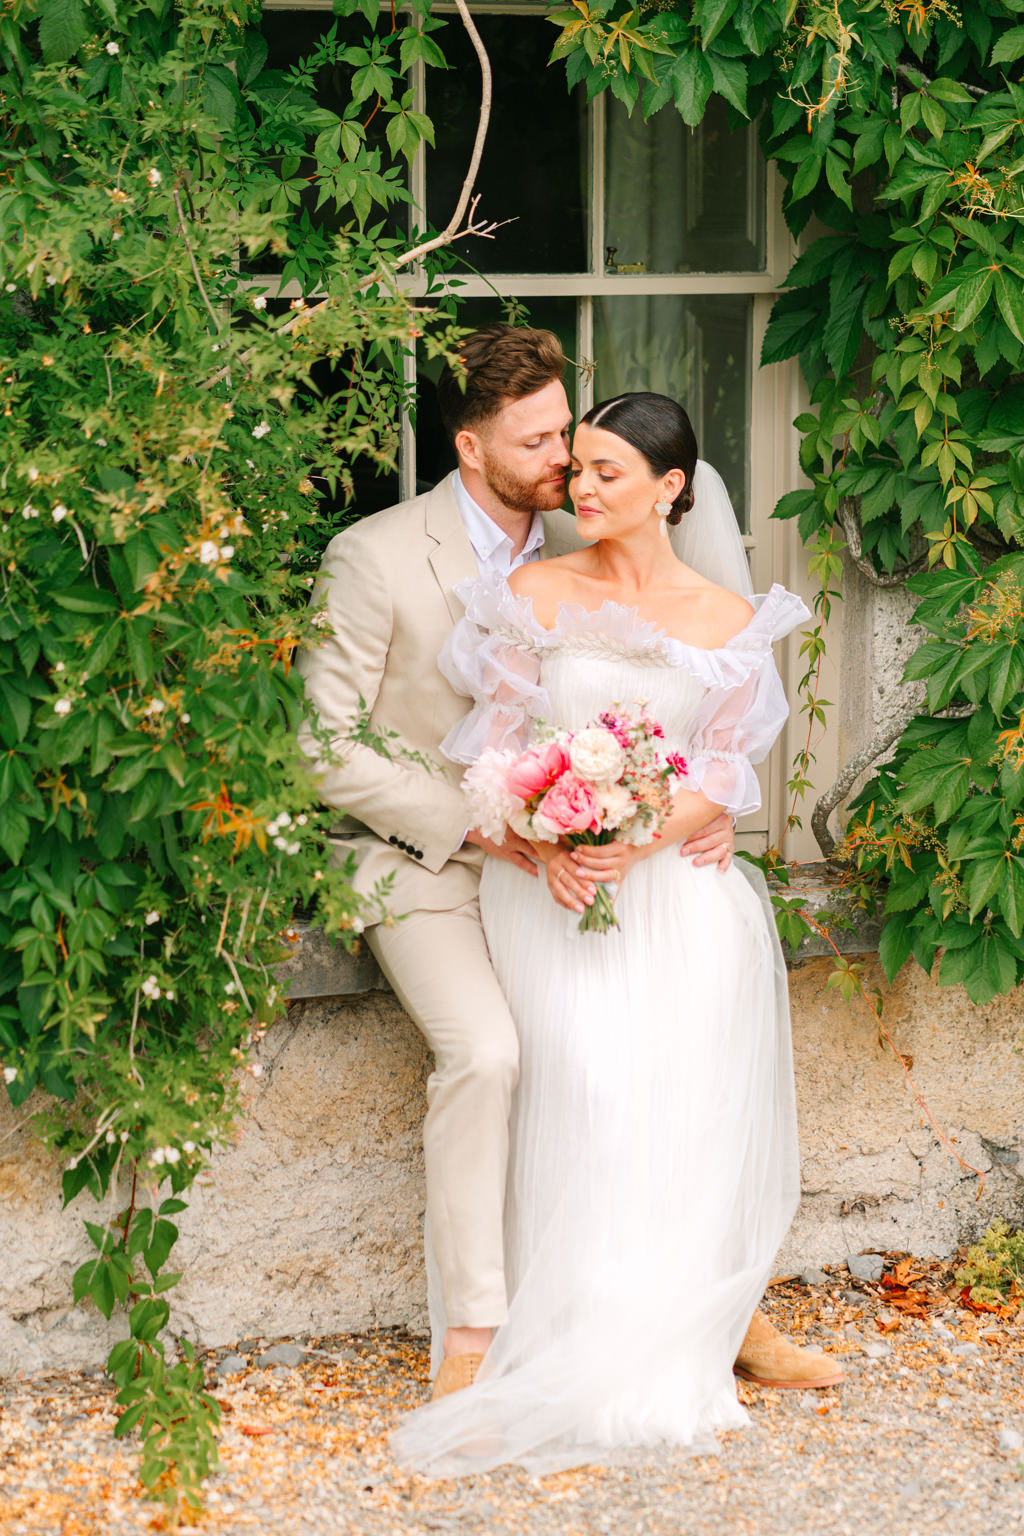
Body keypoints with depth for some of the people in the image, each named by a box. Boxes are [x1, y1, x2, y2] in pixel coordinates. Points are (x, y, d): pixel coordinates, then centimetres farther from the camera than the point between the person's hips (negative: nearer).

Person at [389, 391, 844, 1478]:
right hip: (554, 886, -1)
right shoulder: (536, 595, 5)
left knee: (691, 1096, -13)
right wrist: (546, 845, -16)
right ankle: (587, 1356, -10)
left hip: (682, 888, 1)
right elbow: (496, 741, 2)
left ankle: (701, 1330, 3)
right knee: (583, 1086, -19)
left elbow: (722, 774, 1)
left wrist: (632, 847, -16)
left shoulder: (728, 620, 7)